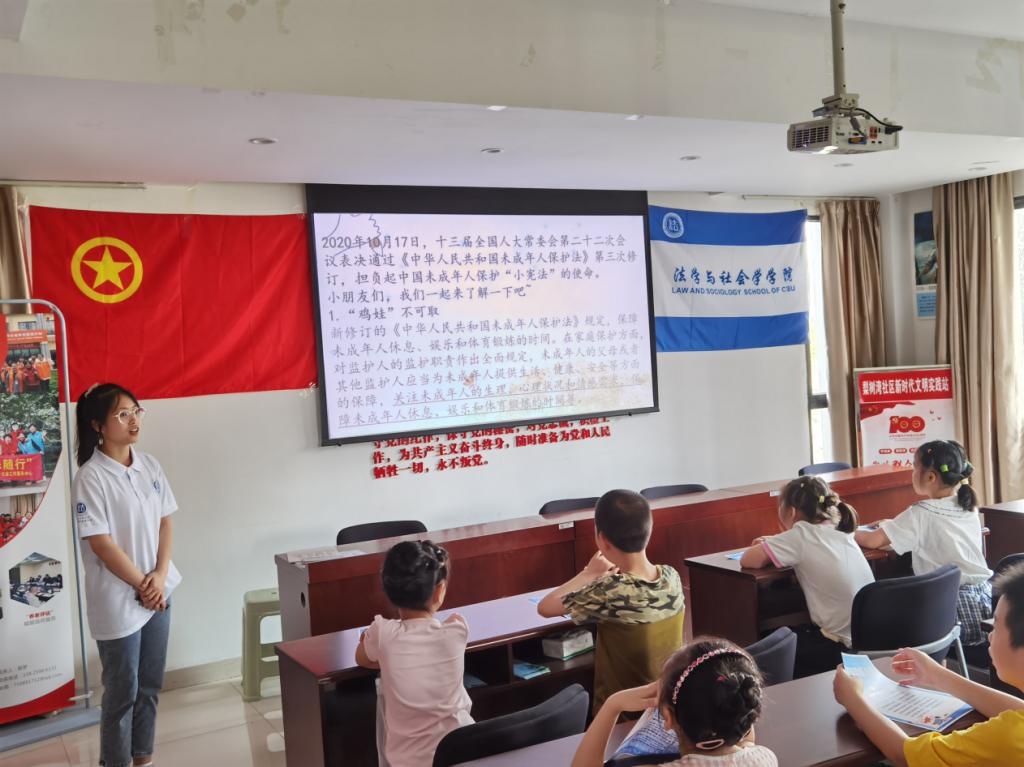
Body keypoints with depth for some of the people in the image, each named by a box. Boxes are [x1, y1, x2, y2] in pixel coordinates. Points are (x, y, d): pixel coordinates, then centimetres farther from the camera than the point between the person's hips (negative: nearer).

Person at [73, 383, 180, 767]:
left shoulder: (149, 465, 4)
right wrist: (142, 585, -12)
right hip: (118, 600, -6)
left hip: (158, 591, 6)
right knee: (123, 692, 6)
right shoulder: (91, 477, -16)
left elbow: (165, 522, 7)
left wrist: (160, 576, -6)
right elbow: (101, 544, -17)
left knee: (150, 685, 16)